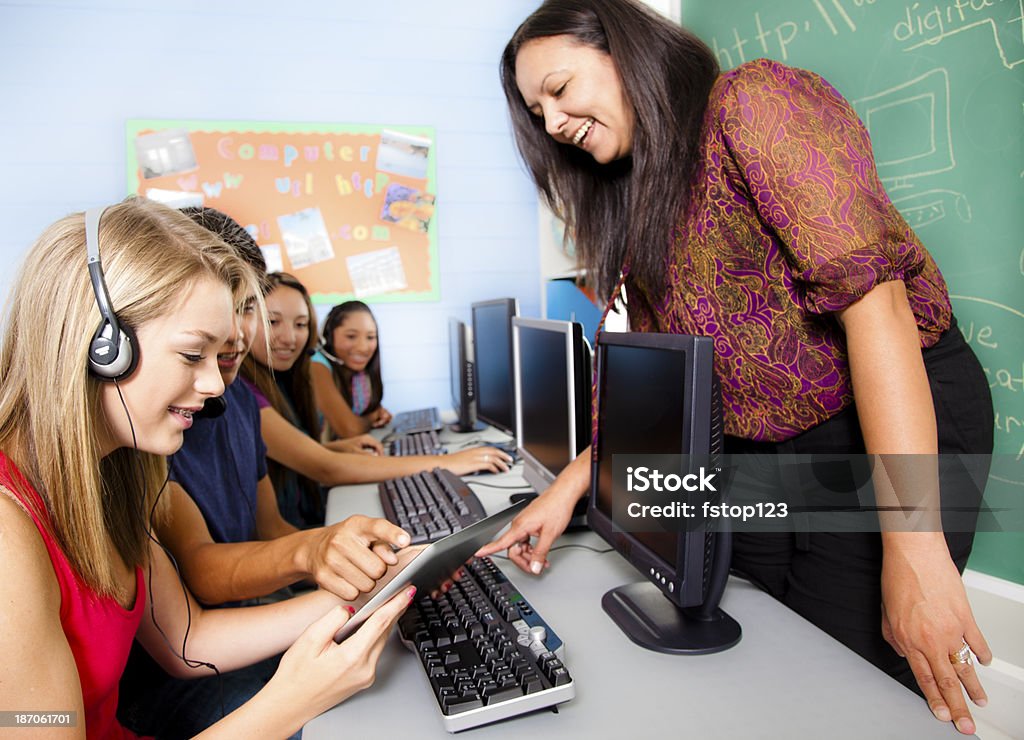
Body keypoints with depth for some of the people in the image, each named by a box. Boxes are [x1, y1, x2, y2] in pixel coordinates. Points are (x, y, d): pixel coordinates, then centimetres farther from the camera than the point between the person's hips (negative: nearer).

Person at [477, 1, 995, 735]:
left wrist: (912, 546, -26)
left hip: (895, 429, -6)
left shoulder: (755, 101, -11)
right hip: (754, 453, 7)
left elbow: (871, 291, -22)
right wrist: (568, 487, 0)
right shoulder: (637, 201, 12)